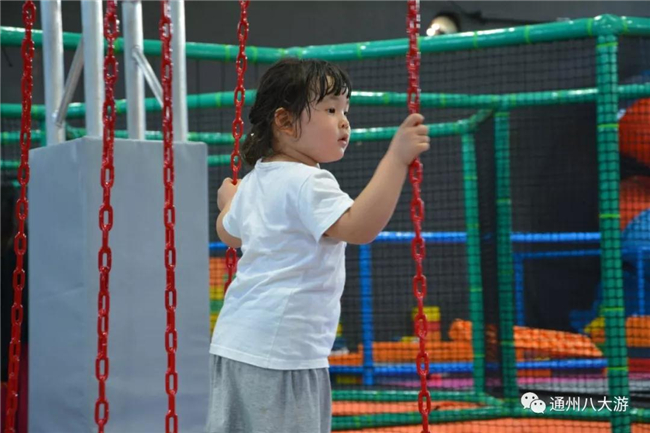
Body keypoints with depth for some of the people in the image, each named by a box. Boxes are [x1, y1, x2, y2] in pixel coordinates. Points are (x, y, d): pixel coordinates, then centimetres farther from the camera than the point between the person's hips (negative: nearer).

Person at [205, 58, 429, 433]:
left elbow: (229, 231, 32)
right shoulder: (306, 183, -17)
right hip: (279, 349, -10)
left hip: (239, 342, 10)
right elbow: (359, 227, -30)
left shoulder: (256, 181, 14)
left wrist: (228, 200, 55)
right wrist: (396, 158, -29)